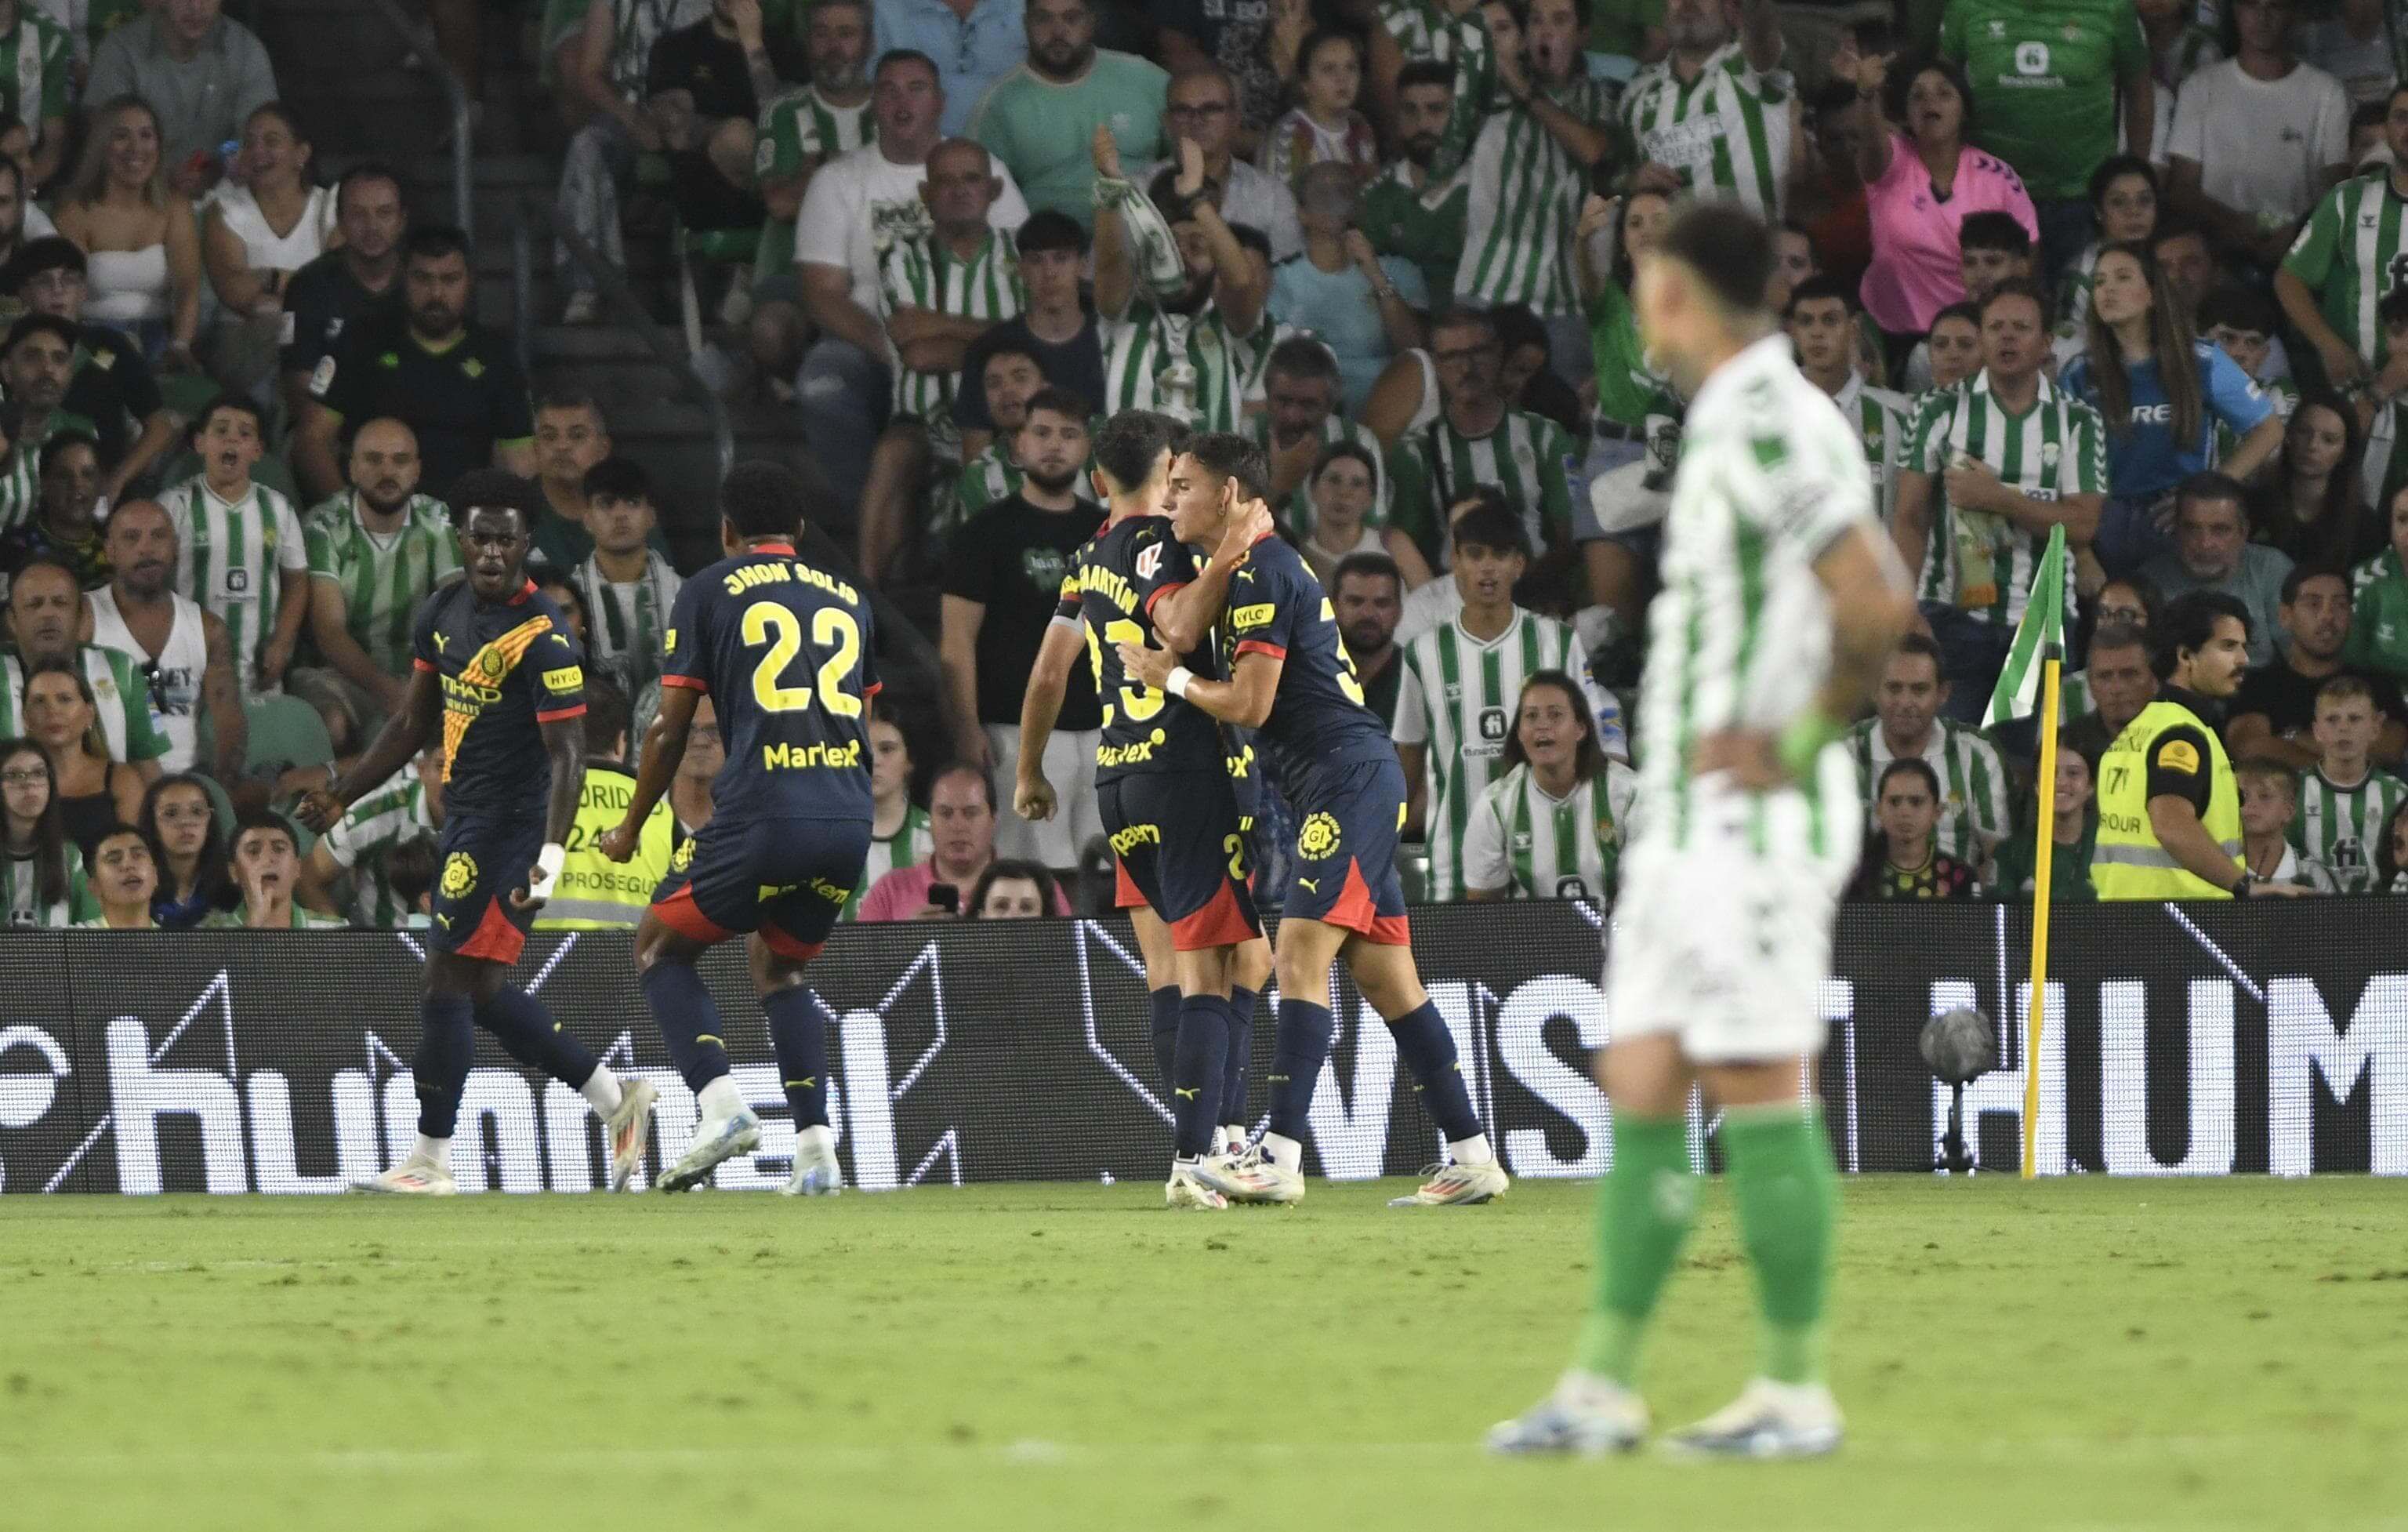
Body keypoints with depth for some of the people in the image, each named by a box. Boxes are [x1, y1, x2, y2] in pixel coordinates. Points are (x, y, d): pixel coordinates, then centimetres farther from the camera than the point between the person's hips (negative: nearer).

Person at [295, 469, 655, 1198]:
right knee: (482, 991, 12)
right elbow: (413, 722, 19)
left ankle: (430, 1161, 0)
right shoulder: (444, 612, 8)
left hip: (511, 823, -9)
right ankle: (614, 1098, 22)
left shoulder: (542, 637, -17)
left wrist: (551, 856, -30)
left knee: (448, 983, -7)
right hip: (465, 817, 9)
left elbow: (567, 755, -20)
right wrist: (341, 796, 16)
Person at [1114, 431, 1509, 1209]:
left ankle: (1280, 1157, -23)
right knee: (1385, 976, 9)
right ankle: (1470, 1154, 9)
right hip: (1356, 778, 10)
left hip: (1347, 776, -10)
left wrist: (1170, 678, -1)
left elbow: (1250, 704, -14)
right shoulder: (1259, 568, 20)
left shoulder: (1260, 575, -11)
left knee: (1301, 956, -16)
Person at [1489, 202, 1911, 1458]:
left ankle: (1797, 1392, 0)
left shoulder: (1768, 430, -16)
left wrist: (1797, 744, -15)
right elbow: (1859, 603, 26)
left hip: (1752, 823, -10)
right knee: (1641, 1095, 7)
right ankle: (1602, 1390, 8)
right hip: (1684, 824, 10)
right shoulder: (1732, 427, 16)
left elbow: (1877, 606, -26)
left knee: (1756, 1096, -6)